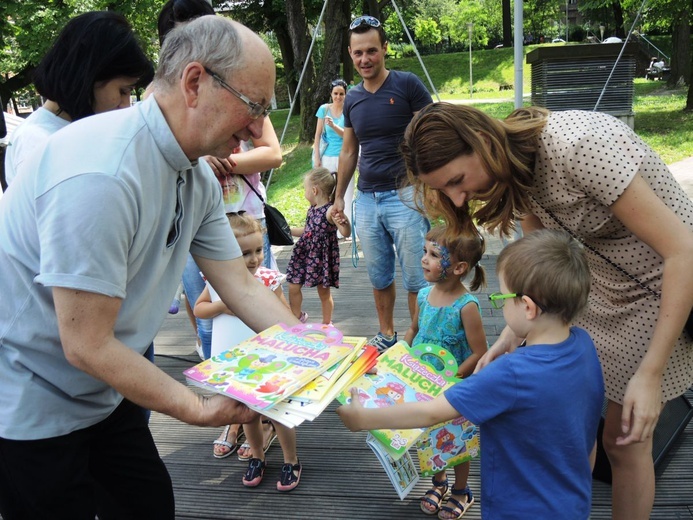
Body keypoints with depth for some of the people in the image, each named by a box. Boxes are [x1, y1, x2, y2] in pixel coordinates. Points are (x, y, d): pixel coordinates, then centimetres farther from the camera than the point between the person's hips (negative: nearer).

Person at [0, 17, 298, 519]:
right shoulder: (100, 174, -33)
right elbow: (87, 346, -29)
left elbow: (241, 286, 0)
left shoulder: (198, 178, -4)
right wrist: (201, 410, -23)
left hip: (101, 394, 8)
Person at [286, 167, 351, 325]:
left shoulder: (331, 211, -18)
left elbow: (346, 233, -25)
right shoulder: (312, 209, 6)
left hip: (322, 257, -7)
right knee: (293, 288, 9)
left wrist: (343, 222, -45)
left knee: (324, 291, 9)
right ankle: (296, 316, 33)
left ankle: (327, 322, 28)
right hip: (304, 253, 7)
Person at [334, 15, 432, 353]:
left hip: (404, 195, -5)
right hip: (366, 199, 5)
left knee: (416, 278, -1)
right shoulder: (352, 99, 11)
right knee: (379, 277, 14)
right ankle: (387, 334, 29)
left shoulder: (407, 85, -5)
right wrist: (339, 196, 20)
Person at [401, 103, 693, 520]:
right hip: (600, 284, 7)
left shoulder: (578, 145, -33)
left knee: (624, 441, 4)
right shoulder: (518, 164, -8)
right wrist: (511, 336, -11)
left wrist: (650, 375, -27)